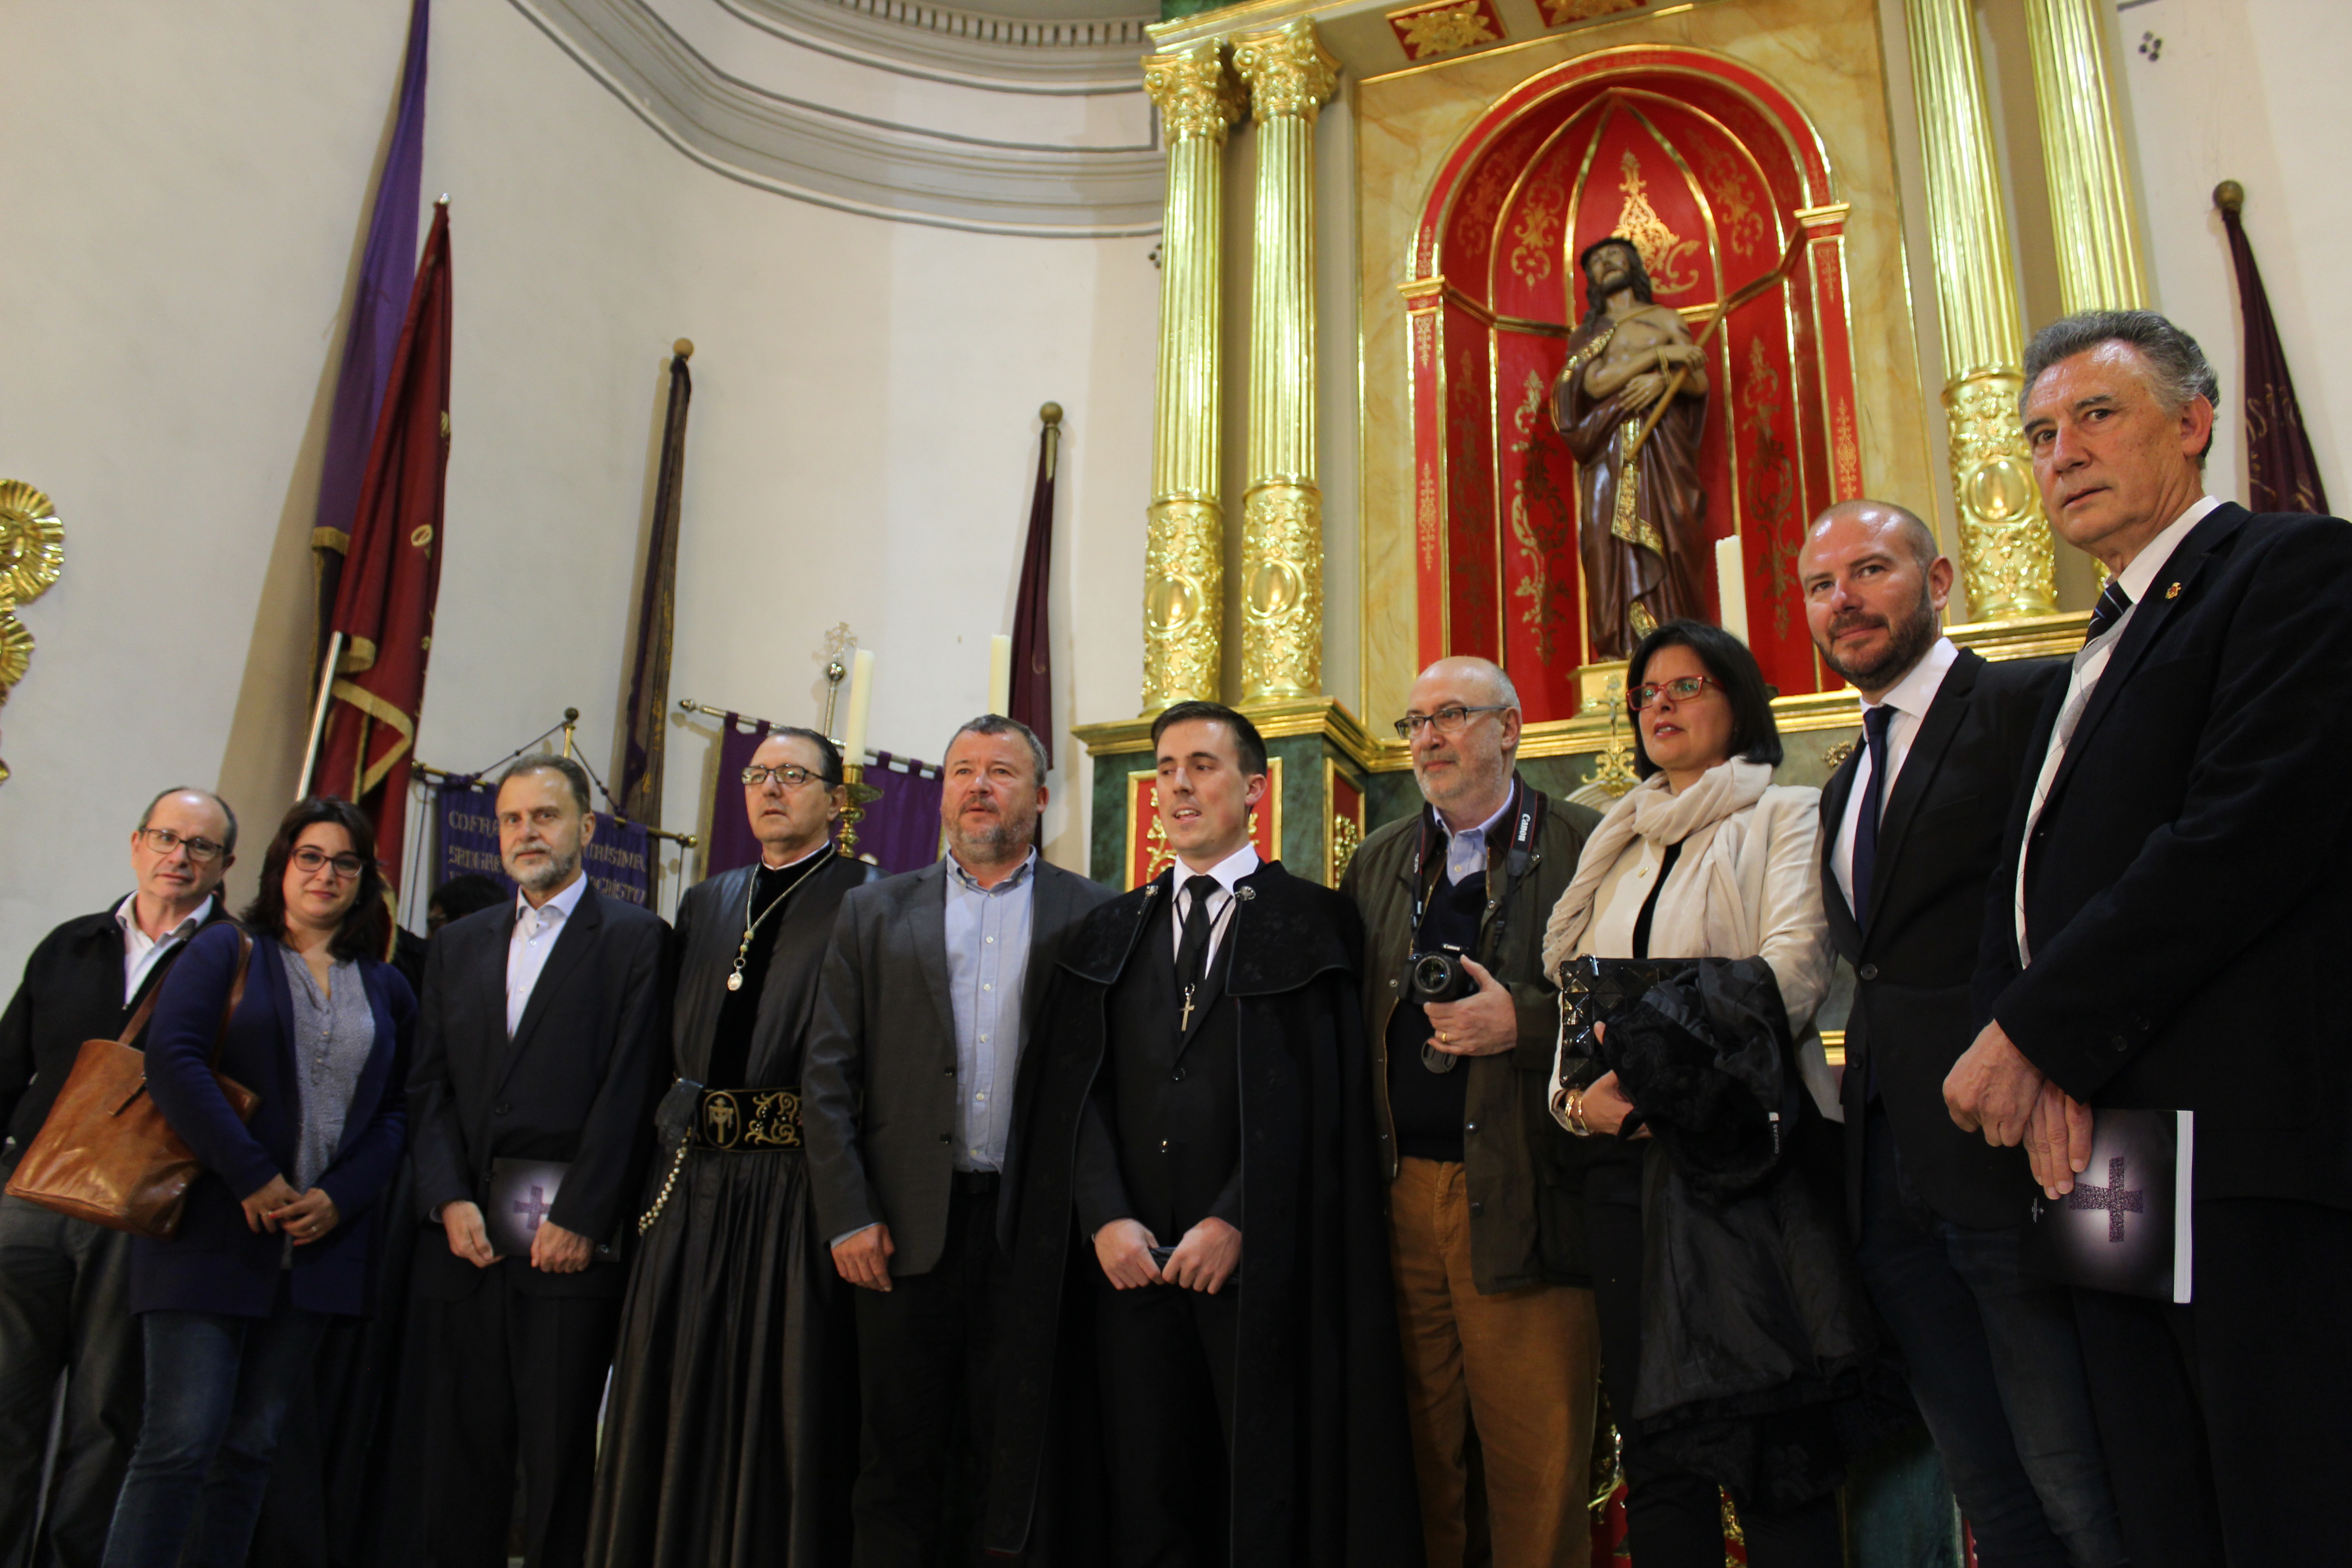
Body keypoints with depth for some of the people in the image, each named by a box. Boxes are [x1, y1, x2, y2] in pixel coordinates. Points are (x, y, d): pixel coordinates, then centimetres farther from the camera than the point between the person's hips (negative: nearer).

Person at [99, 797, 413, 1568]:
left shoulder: (388, 991, 14)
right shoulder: (226, 952, 4)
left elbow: (397, 1110, 10)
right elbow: (172, 1060, -9)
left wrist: (340, 1198, -6)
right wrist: (253, 1178, -14)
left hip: (318, 1240, 3)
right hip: (214, 1229, -3)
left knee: (251, 1443, 6)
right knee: (182, 1438, -8)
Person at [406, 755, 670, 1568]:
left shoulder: (635, 939, 1)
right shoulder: (458, 944, 18)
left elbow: (630, 1090, -6)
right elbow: (429, 1087, 11)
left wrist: (579, 1219, -12)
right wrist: (450, 1200, -3)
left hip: (571, 1235, -4)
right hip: (465, 1232, 4)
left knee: (560, 1457, 1)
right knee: (458, 1454, 8)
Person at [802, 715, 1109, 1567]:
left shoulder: (1093, 916, 4)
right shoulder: (875, 911, 9)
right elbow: (828, 1075, 4)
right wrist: (848, 1216, -3)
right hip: (908, 1226, 1)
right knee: (898, 1463, 9)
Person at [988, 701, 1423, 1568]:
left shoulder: (1315, 921, 3)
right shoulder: (1112, 930, 14)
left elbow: (1318, 1095, -5)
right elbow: (1074, 1087, 7)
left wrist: (1235, 1221, -12)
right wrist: (1106, 1216, -7)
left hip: (1259, 1259, -3)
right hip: (1129, 1256, 3)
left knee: (1269, 1496, 5)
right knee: (1144, 1495, 9)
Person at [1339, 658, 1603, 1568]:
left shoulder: (1587, 846, 2)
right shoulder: (1375, 863, 16)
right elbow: (1346, 1024, 14)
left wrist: (1522, 1020, -17)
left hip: (1524, 1200, -4)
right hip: (1398, 1194, 4)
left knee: (1539, 1474, 2)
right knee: (1418, 1465, 11)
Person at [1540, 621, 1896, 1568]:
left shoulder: (1783, 817, 5)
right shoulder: (1616, 848, 21)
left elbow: (1796, 966, -11)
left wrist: (1667, 1062, -22)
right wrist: (1578, 1097, -4)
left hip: (1744, 1155, -5)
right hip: (1629, 1166, 5)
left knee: (1768, 1450, -7)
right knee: (1657, 1445, 6)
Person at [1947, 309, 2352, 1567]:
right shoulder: (2099, 652, 24)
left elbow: (2251, 829, -16)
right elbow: (2021, 891, 15)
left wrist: (2033, 1035, -14)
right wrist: (2041, 1056, -5)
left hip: (2251, 1137, -8)